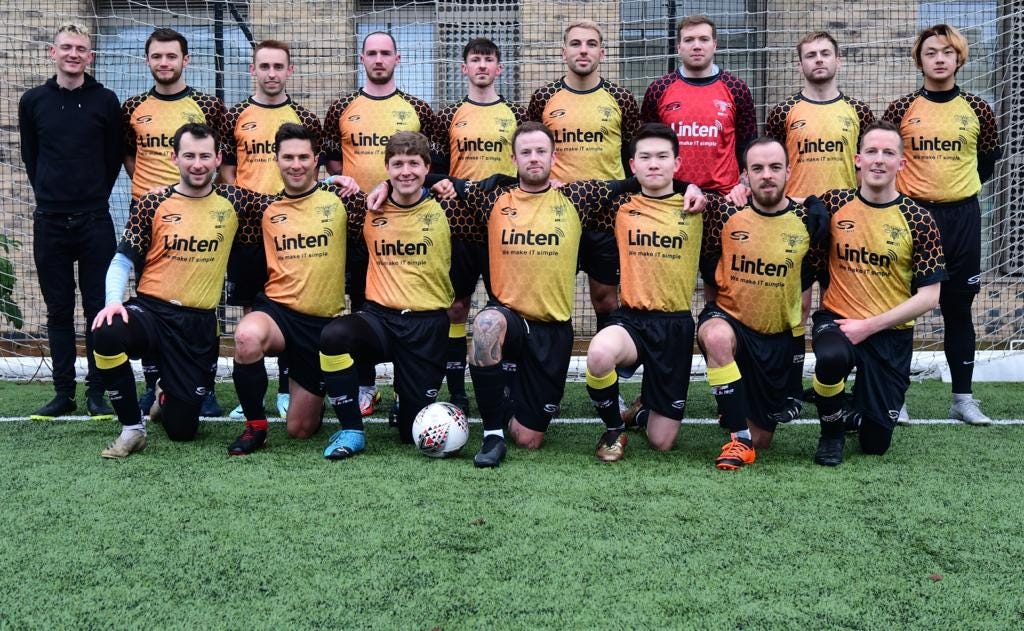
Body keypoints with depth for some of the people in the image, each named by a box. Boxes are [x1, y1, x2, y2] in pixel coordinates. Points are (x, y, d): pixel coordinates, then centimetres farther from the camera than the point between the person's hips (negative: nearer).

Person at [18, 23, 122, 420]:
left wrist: (96, 195, 6)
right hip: (49, 222, 2)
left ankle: (97, 392, 10)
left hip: (95, 221, -1)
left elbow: (115, 156, 8)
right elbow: (30, 156, 14)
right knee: (58, 310, 7)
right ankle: (63, 393, 15)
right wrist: (49, 194, 10)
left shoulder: (105, 101, 2)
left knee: (99, 308, 1)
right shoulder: (33, 101, 6)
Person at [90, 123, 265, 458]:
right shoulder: (151, 204, -1)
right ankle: (132, 427, -13)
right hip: (151, 311, -1)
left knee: (182, 430, 3)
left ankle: (168, 393, 44)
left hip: (199, 324, 1)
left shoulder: (233, 202, 3)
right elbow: (123, 260, 1)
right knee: (107, 333, -37)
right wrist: (113, 300, -18)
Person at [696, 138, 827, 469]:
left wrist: (797, 326, 8)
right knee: (717, 336, -40)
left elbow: (808, 277, 6)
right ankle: (739, 438, -25)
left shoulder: (809, 220, -8)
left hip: (778, 336, 2)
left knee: (762, 439, 5)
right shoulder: (725, 213, -12)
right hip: (729, 319, -1)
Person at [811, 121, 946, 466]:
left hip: (890, 334, 0)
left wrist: (869, 326, -14)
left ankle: (860, 407, 41)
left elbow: (929, 296, -6)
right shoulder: (833, 203, -2)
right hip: (836, 319, 0)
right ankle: (833, 429, -5)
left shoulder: (919, 220, -6)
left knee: (876, 444, 3)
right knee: (831, 357, -38)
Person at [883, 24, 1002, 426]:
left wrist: (963, 187, 10)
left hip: (962, 217, 2)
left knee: (959, 308, 8)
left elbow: (990, 158, 16)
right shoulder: (901, 110, -1)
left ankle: (963, 397, 16)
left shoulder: (976, 109, 4)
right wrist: (900, 193, 2)